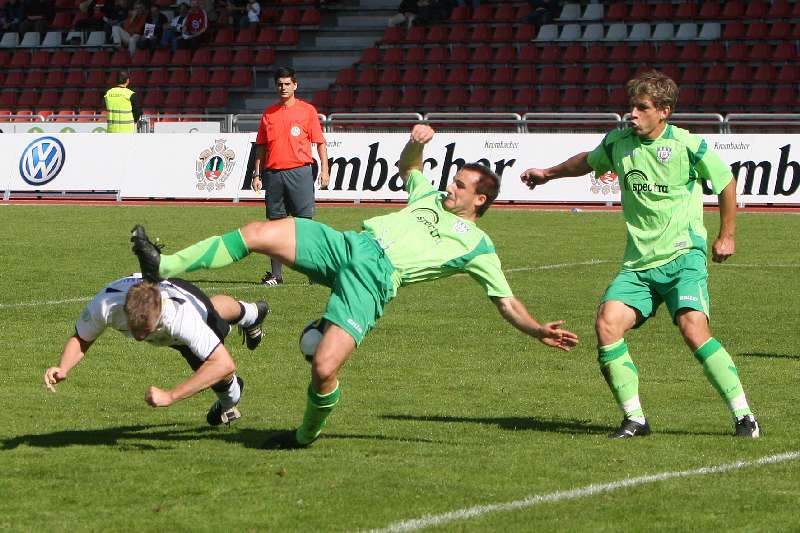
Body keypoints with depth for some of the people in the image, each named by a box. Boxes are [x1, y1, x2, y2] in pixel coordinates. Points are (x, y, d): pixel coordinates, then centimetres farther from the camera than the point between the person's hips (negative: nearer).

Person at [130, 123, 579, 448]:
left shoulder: (477, 246, 11)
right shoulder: (432, 197, 27)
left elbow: (507, 302, 10)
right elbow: (408, 165, 44)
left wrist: (539, 330, -6)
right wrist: (417, 141, 22)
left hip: (374, 280, -6)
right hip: (348, 245, 6)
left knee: (324, 369, -23)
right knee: (258, 233, -16)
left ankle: (307, 435, 9)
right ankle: (164, 268, -15)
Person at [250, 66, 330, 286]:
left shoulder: (307, 110, 3)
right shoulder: (269, 113, 12)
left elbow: (320, 142, 2)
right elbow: (261, 146, 15)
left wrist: (324, 169, -7)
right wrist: (257, 173, 9)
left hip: (299, 171, -3)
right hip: (273, 173, 3)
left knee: (305, 219, -6)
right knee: (276, 222, 5)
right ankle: (275, 274, 9)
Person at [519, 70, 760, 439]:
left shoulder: (688, 145, -7)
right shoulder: (618, 142, 6)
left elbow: (726, 183, 8)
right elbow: (589, 162, 30)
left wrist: (727, 236, 12)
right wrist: (548, 174, 38)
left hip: (683, 256, -5)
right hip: (638, 262, 5)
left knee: (693, 329, -24)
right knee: (607, 322, -16)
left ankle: (743, 415, -15)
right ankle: (634, 419, -7)